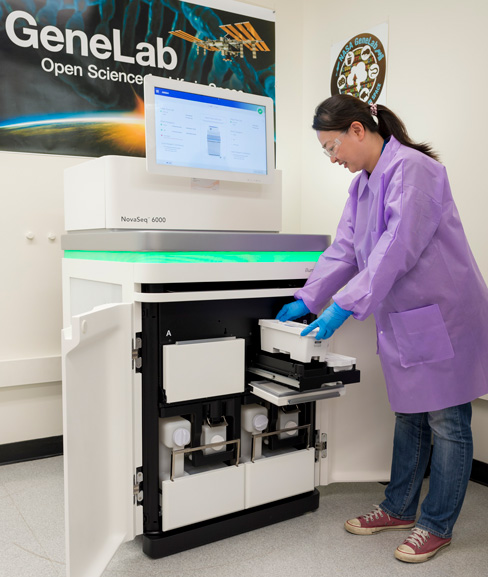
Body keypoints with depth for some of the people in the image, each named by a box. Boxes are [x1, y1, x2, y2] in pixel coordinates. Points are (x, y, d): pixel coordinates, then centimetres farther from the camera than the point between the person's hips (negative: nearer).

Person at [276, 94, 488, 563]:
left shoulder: (412, 168, -18)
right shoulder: (363, 184, 10)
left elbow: (397, 248, -27)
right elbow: (345, 250, 9)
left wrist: (345, 306, -28)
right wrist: (307, 299, 1)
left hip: (445, 315, -9)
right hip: (404, 319, 9)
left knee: (446, 423, 5)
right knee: (408, 416, 19)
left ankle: (437, 525, 21)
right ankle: (399, 508, 34)